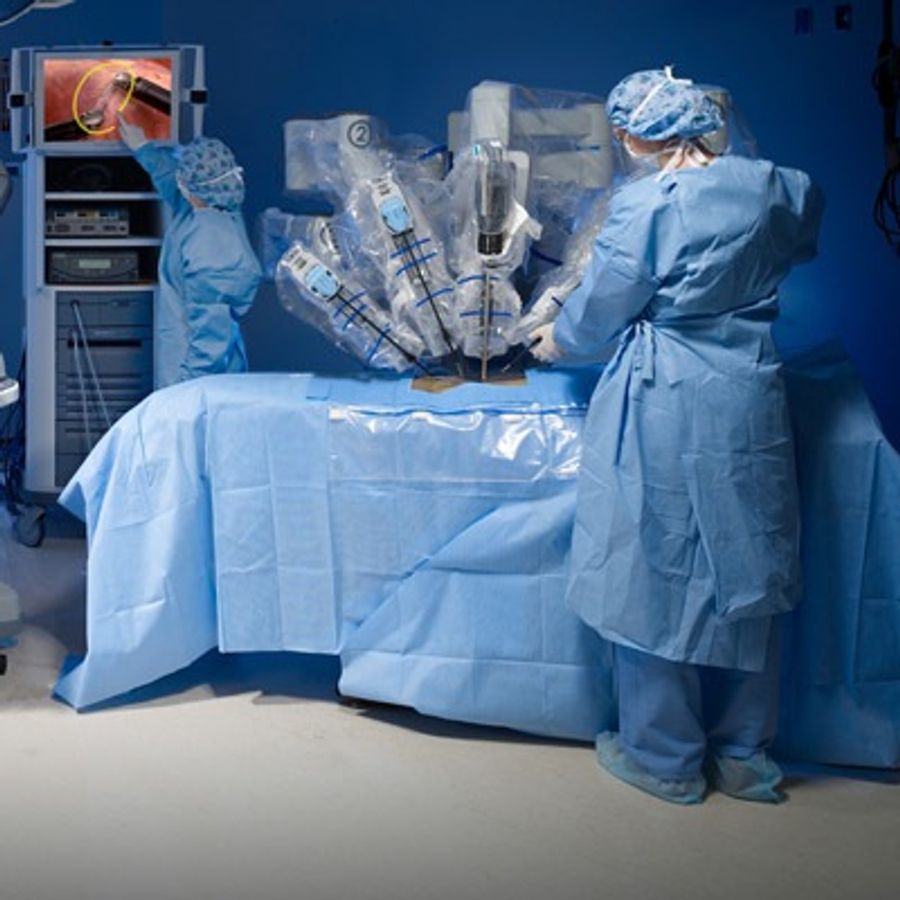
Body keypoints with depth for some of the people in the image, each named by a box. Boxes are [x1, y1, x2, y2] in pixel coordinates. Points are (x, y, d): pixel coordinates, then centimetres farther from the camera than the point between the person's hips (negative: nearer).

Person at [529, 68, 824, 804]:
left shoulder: (646, 204, -14)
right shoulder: (776, 188, 1)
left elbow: (599, 310, -5)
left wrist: (556, 340, 16)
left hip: (665, 413, -5)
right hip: (751, 409, 5)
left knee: (656, 580, 10)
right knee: (747, 578, 15)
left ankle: (665, 759, 24)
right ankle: (744, 757, 30)